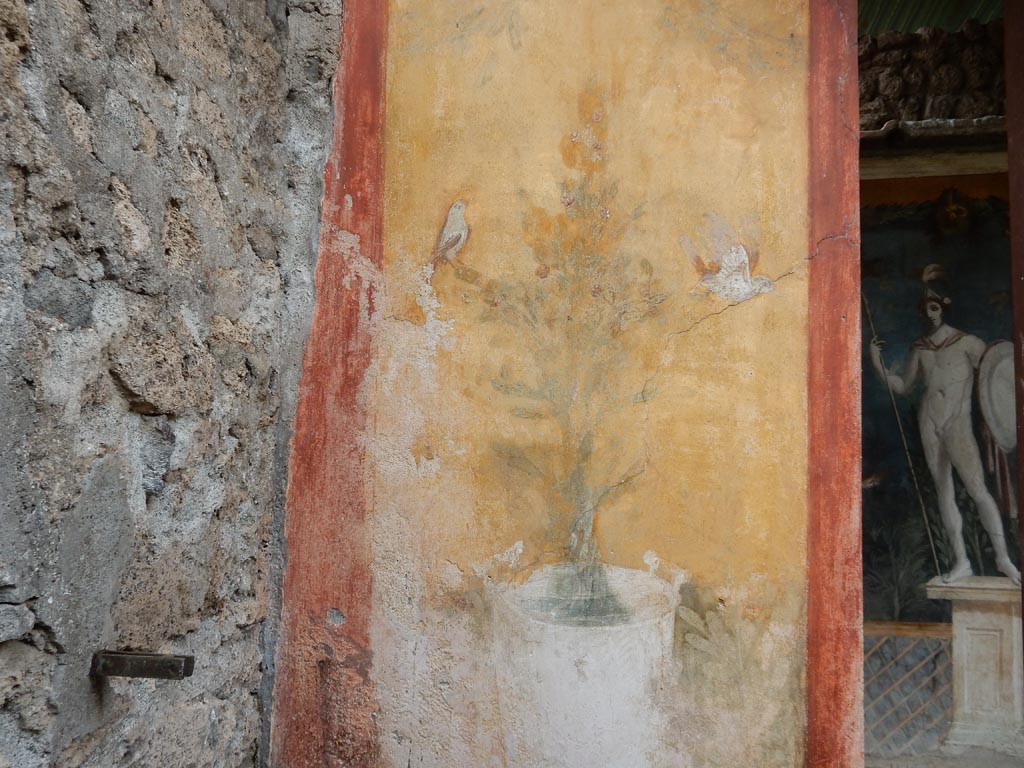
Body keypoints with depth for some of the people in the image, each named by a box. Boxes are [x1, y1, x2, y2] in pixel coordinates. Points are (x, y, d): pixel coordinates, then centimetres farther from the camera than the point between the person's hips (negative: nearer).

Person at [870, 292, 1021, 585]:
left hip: (958, 423, -5)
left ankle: (1002, 557, -4)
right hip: (929, 422, 5)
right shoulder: (920, 348, 11)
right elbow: (903, 386, 18)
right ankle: (961, 561, 10)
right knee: (944, 492, 5)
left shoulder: (967, 343, -3)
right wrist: (877, 361, 7)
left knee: (977, 489, -13)